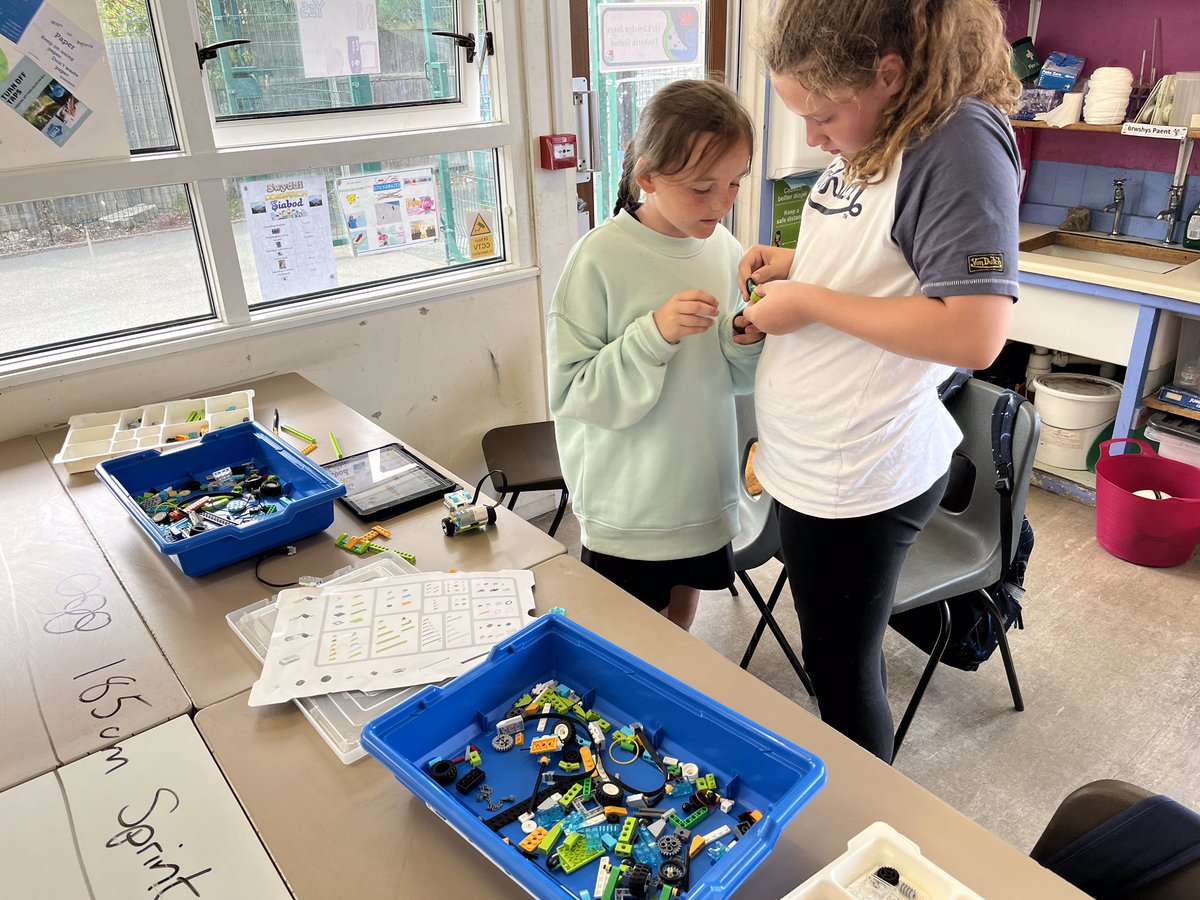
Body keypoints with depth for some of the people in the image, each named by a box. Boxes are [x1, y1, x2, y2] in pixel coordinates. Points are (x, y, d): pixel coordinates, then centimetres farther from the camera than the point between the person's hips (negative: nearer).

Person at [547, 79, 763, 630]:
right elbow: (569, 391, -19)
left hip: (702, 495, 5)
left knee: (681, 617, 24)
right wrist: (653, 335, -29)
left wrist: (743, 342, -13)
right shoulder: (601, 257, -18)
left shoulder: (724, 248, -2)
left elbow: (730, 377, 8)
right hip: (627, 508, -5)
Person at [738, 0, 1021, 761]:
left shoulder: (959, 142, -20)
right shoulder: (869, 138, 7)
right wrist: (794, 263, 5)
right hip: (817, 462, 9)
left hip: (857, 481, -9)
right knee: (846, 653, 26)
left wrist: (809, 301, -22)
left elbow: (975, 335, -29)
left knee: (842, 669, 11)